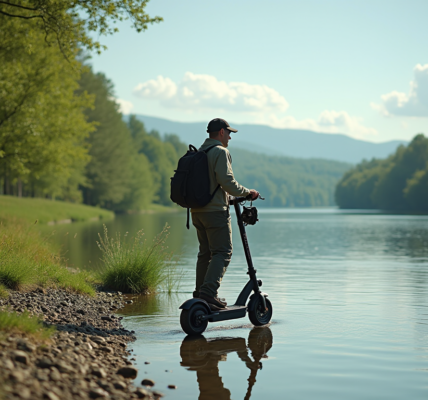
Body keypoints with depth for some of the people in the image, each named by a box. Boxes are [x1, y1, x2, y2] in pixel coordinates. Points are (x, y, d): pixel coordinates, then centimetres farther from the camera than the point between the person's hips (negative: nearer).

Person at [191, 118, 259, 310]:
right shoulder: (220, 152, -10)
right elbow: (227, 182, -19)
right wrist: (247, 192, -4)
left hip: (197, 211, 9)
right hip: (215, 210, -9)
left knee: (205, 252, 15)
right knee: (222, 252, -7)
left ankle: (200, 293, 18)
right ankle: (209, 292, -18)